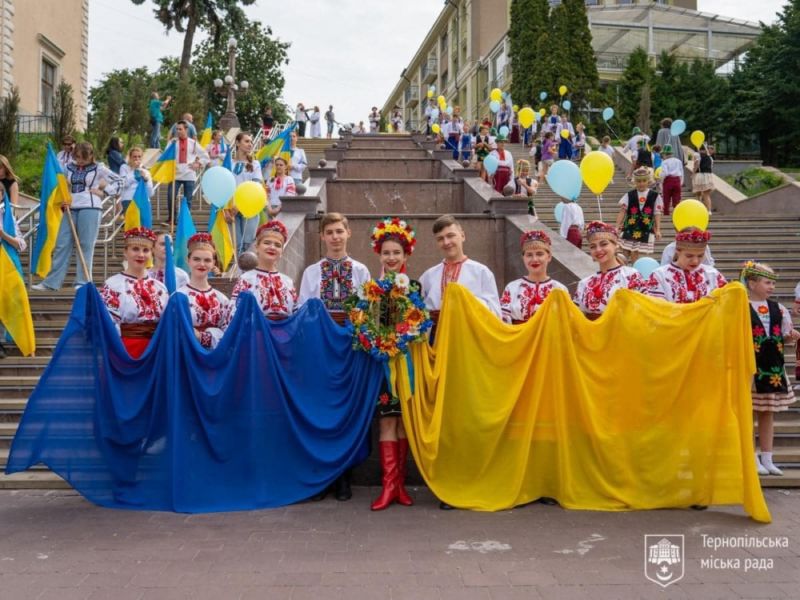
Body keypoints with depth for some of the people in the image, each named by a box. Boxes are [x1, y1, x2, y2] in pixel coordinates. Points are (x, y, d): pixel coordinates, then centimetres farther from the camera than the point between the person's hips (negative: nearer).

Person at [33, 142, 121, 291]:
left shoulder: (98, 168, 1)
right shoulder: (70, 167, 13)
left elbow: (118, 181, 3)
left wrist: (102, 192, -5)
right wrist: (63, 201, 5)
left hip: (90, 208, -4)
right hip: (71, 209, 4)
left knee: (86, 245, -2)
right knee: (62, 244, 2)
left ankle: (83, 281, 5)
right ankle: (52, 281, 5)